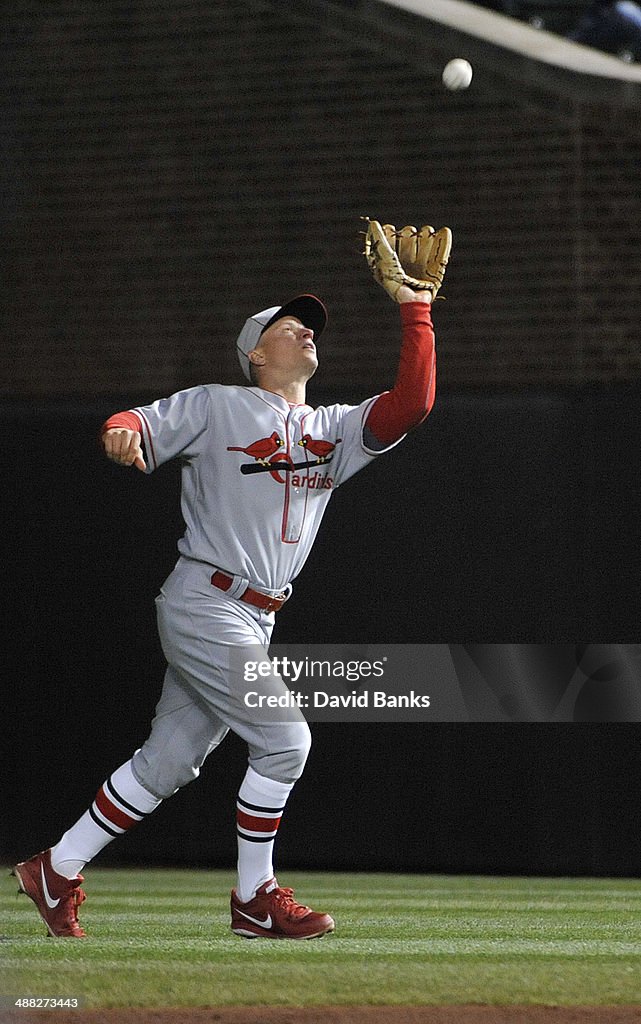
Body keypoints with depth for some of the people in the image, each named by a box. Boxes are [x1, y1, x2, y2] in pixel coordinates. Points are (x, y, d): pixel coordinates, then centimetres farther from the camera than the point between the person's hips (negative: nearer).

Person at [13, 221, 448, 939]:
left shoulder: (335, 431, 15)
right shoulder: (217, 407, 1)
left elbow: (411, 404, 2)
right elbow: (139, 425, -4)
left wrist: (414, 306, -5)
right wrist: (123, 432, -29)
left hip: (253, 622, 7)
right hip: (204, 604, -7)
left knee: (169, 761, 8)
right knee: (283, 740, -12)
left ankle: (57, 871, 16)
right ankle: (254, 900, -1)